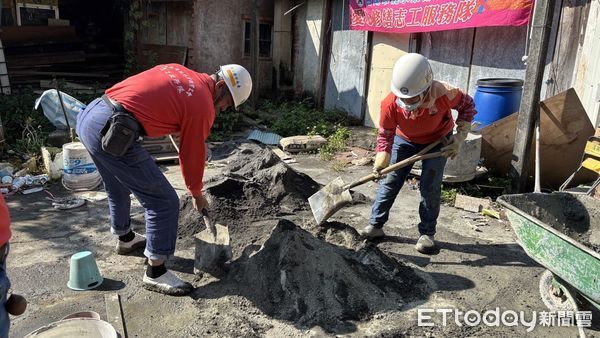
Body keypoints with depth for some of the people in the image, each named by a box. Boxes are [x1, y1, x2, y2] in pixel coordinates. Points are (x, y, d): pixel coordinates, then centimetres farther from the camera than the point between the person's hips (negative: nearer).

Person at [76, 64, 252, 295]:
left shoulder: (176, 69, 16)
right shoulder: (203, 107, -5)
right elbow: (192, 156, 3)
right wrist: (197, 195, 19)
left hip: (87, 116, 10)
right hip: (112, 134, -10)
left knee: (117, 189, 31)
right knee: (164, 202, 0)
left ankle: (125, 238, 54)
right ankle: (155, 273, 10)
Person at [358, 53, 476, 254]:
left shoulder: (444, 95, -35)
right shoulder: (390, 104, -33)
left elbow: (468, 105, -13)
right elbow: (385, 134, -19)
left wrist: (460, 137, -19)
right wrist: (381, 162, -33)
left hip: (438, 141, -1)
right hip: (405, 140, 2)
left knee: (430, 187, -5)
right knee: (390, 182, 0)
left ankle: (427, 233, 10)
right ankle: (375, 225, 12)